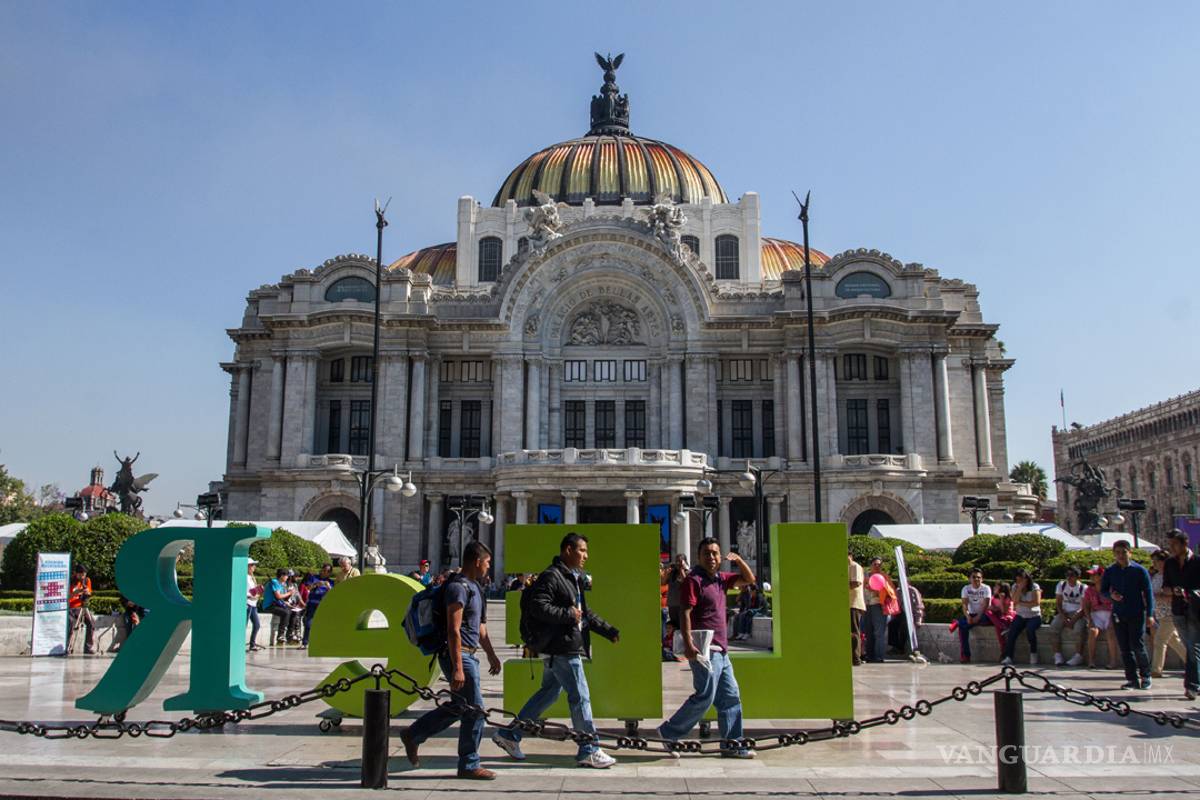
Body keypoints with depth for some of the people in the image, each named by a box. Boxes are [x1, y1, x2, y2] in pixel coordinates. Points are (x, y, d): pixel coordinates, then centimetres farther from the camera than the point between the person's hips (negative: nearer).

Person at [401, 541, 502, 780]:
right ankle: (469, 765, 10)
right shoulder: (459, 587, -17)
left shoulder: (473, 586, 15)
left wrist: (491, 654, 26)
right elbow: (453, 630, -22)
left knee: (459, 706, 18)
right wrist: (458, 668, -25)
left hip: (468, 655, 10)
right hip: (459, 655, -10)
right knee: (475, 710, -2)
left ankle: (413, 735, 29)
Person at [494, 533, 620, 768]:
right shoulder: (551, 576, -12)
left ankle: (509, 735, 25)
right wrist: (567, 614, -22)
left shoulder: (574, 578, 20)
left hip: (569, 646, 11)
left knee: (548, 693, 16)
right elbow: (538, 606, -22)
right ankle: (589, 750, 3)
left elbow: (585, 612, 26)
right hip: (560, 647, -11)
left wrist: (609, 631, 20)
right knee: (580, 696, -6)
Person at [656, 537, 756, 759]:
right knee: (704, 697, -9)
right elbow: (685, 613, -17)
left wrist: (739, 561, 5)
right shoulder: (694, 580, -10)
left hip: (720, 651, 9)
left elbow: (749, 579, 24)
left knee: (730, 696, 11)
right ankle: (668, 732, 2)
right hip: (704, 650, -9)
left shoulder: (720, 579, 14)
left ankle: (730, 743, 18)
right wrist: (688, 645, -26)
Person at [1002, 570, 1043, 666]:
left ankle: (1033, 653, -11)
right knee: (1011, 632, -22)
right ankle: (1008, 657, -22)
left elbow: (1037, 602, -19)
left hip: (1034, 616, -3)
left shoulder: (1034, 587, -6)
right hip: (1020, 616, 3)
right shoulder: (1015, 587, 3)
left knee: (1029, 629, -33)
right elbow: (1015, 601, -12)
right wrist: (1019, 588, -19)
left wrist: (1021, 603, -13)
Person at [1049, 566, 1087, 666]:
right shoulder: (1061, 585, 7)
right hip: (1064, 613, 3)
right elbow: (1058, 604, 4)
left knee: (1079, 628, -34)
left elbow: (1083, 608, -10)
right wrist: (1064, 619, -11)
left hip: (1078, 614, -3)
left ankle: (1078, 656, -24)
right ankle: (1058, 655, -21)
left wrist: (1073, 620, -23)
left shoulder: (1083, 588, -3)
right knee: (1054, 626, -25)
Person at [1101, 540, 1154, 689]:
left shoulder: (1139, 570, -2)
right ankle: (1132, 679, 11)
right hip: (1119, 615, 3)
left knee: (1137, 646, -6)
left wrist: (1149, 614, -5)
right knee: (1125, 649, 4)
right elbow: (1103, 590, 13)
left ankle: (1145, 676, 12)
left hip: (1137, 614, -3)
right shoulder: (1110, 571, 6)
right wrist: (1111, 595, -10)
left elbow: (1148, 592, 0)